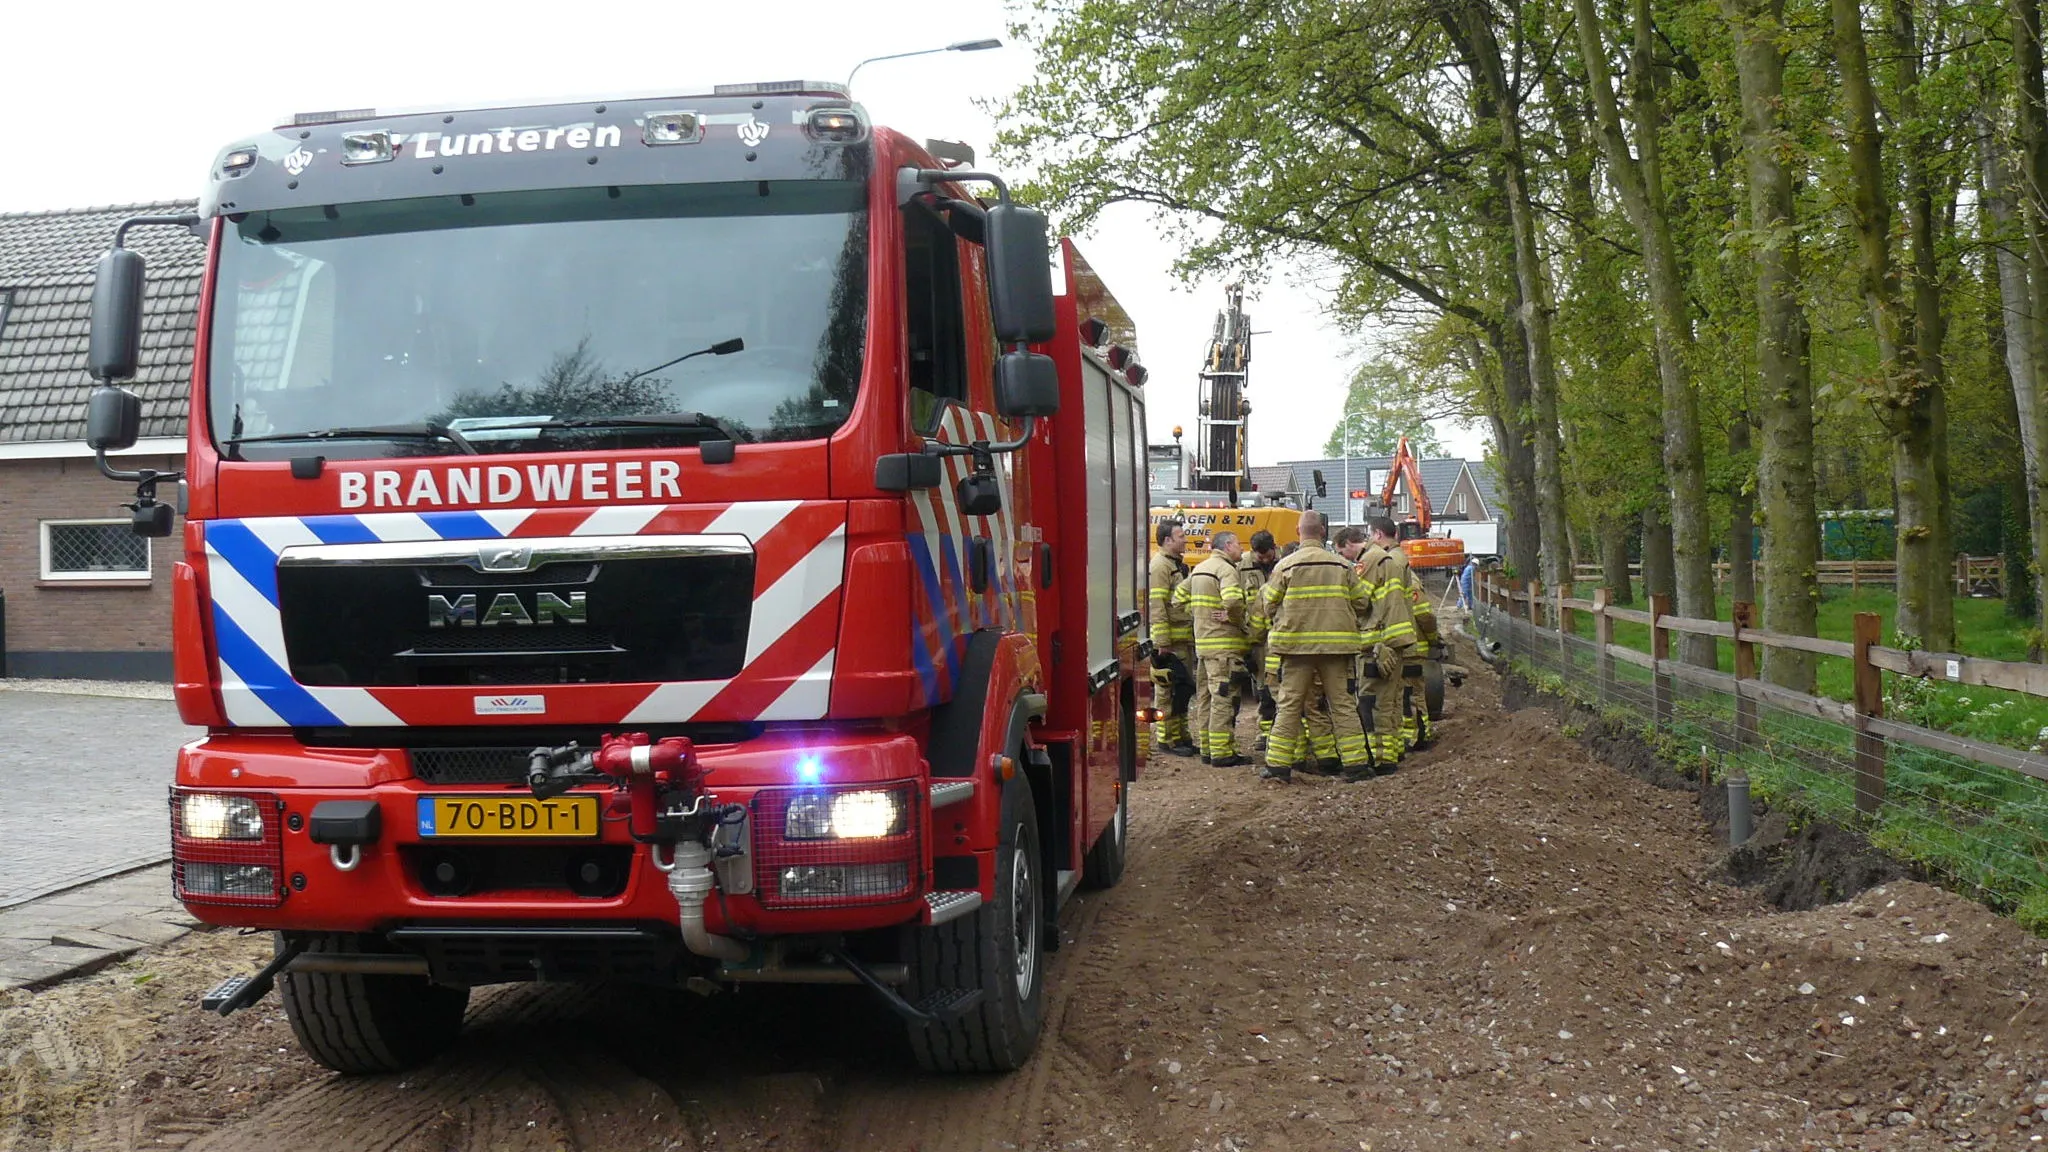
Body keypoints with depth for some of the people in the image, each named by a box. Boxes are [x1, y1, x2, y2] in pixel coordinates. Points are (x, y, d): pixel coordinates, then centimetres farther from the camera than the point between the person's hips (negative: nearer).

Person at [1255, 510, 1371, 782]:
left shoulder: (1285, 566, -4)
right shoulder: (1342, 566, 1)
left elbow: (1270, 605, 1)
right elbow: (1360, 603, 4)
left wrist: (1277, 629, 21)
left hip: (1297, 645, -1)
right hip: (1336, 644, 1)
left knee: (1289, 704, 5)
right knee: (1342, 704, 7)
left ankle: (1279, 764, 5)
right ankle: (1355, 762, 7)